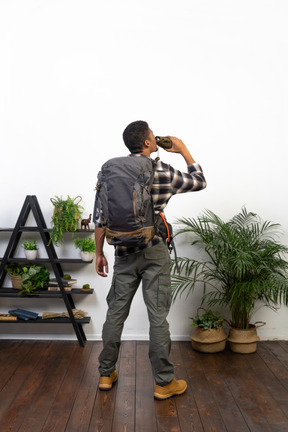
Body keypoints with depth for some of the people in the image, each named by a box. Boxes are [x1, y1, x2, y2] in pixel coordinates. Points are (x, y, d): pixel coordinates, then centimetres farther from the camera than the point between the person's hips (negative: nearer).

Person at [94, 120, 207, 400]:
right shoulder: (162, 171, -8)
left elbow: (100, 217, 2)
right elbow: (199, 182, 7)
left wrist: (99, 254, 11)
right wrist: (183, 150, 16)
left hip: (124, 254, 4)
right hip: (154, 254, -4)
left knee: (116, 312, 13)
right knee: (158, 316, 3)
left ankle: (106, 374, 26)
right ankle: (164, 382, 15)